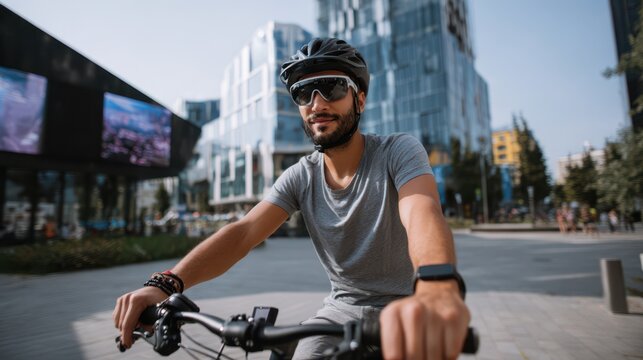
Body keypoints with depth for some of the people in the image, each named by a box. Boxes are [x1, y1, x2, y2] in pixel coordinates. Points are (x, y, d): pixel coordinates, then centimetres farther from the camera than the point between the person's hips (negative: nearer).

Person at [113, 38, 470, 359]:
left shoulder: (399, 151, -18)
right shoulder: (300, 177, -8)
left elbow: (422, 211, -38)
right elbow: (243, 231, -18)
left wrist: (438, 288, -59)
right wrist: (166, 283, -34)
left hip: (404, 310, -2)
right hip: (340, 309, 3)